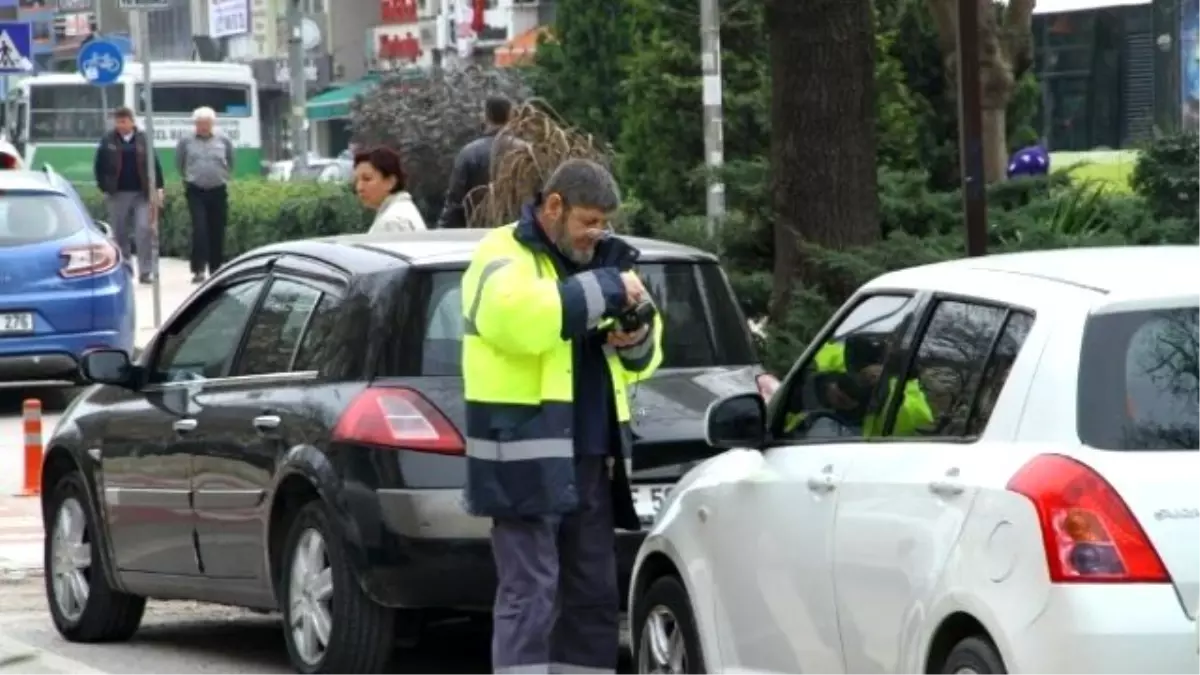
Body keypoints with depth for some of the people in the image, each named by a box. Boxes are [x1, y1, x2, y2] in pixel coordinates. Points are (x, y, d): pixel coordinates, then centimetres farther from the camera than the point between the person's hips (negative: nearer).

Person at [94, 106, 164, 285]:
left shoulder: (143, 140, 4)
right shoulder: (108, 141, 3)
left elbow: (155, 165, 4)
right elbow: (99, 167, 6)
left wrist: (158, 189, -2)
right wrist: (104, 189, 0)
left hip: (142, 194, -1)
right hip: (118, 194, 1)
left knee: (145, 230, -10)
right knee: (120, 234, 5)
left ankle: (146, 271, -5)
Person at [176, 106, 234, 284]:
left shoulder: (224, 141, 1)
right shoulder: (186, 141, -1)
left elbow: (230, 163, 15)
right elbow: (179, 164, 12)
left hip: (218, 191, 2)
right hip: (196, 191, -2)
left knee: (217, 232, 5)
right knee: (199, 230, -12)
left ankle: (216, 269, 14)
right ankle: (198, 269, -12)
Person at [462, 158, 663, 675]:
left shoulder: (593, 260, 20)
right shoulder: (503, 257, -5)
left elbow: (639, 360, 26)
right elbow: (519, 314, -29)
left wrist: (637, 341, 2)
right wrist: (606, 289, -22)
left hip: (589, 457, 8)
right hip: (526, 458, -8)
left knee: (593, 596, 10)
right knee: (530, 595, -12)